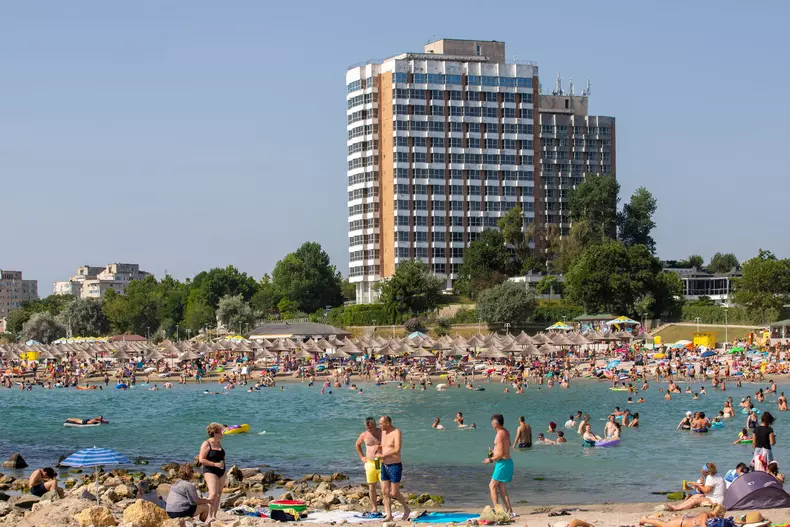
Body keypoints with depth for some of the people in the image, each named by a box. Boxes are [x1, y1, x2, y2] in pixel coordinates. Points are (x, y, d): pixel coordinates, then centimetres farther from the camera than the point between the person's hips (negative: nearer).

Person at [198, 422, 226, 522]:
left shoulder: (219, 443, 13)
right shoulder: (206, 444, -10)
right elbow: (201, 460, -16)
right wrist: (215, 464, -20)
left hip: (221, 472, 8)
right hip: (210, 471, -8)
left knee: (219, 495, 6)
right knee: (213, 494, -20)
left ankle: (214, 516, 11)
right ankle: (209, 516, -19)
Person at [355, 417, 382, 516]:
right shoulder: (364, 435, 4)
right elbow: (358, 445, 23)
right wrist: (362, 457, 15)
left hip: (382, 462, -3)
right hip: (370, 463, 3)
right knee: (371, 487, 5)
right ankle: (374, 508, 12)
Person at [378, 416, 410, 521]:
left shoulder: (396, 433, -13)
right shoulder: (383, 433, 11)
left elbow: (397, 450, -24)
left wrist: (382, 455, -16)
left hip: (395, 466, -8)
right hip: (384, 466, 8)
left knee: (394, 493, -4)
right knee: (385, 492, 3)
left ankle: (407, 509, 18)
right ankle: (388, 515, 6)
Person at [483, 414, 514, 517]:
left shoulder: (499, 435, -19)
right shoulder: (506, 432, 10)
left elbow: (501, 454, -22)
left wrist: (490, 459, -8)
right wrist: (494, 452, 23)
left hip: (502, 463, -9)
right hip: (508, 462, 9)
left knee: (492, 486, -3)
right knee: (502, 488, 12)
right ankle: (509, 511, 10)